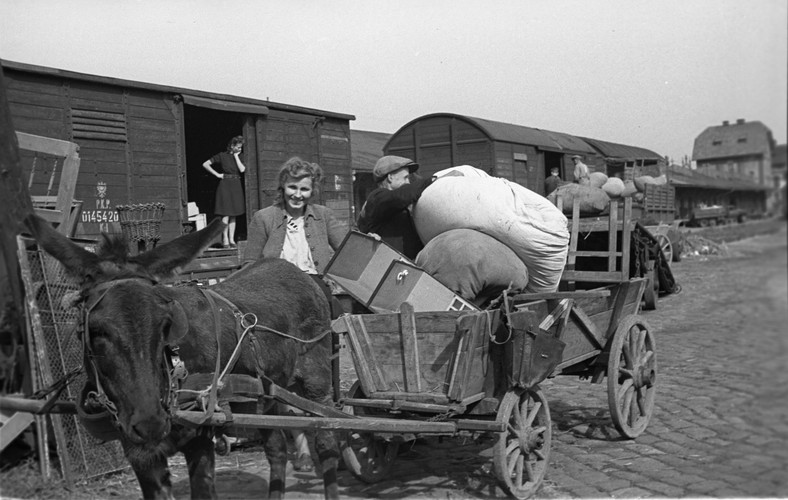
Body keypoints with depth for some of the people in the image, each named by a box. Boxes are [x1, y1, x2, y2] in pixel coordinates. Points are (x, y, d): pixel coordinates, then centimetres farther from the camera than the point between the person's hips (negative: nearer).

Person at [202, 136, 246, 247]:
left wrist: (236, 155, -2)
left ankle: (232, 239, 9)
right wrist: (217, 174, -5)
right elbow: (205, 164, -2)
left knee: (233, 215, 6)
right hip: (225, 186, -5)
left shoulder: (238, 157, 13)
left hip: (236, 187, 5)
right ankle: (225, 240, -6)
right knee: (225, 214, -8)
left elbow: (242, 169, -6)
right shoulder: (222, 156, -1)